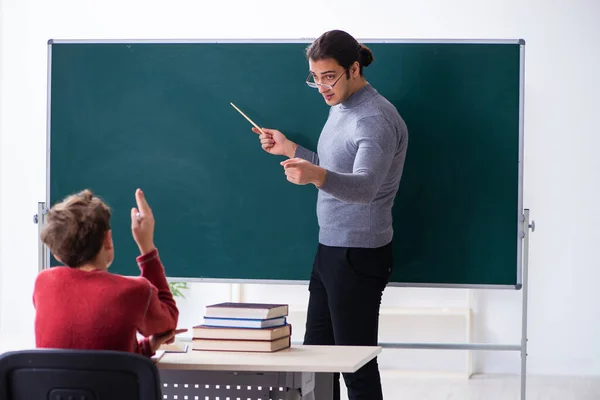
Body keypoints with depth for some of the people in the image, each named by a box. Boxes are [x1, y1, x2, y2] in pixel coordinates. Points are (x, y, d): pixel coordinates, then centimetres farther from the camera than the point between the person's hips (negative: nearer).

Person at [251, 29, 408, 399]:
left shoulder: (375, 119, -18)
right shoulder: (339, 108, 12)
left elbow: (364, 186, -34)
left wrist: (315, 175, -50)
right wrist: (290, 150, 21)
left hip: (359, 255, -10)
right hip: (330, 247, 10)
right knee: (315, 352, 13)